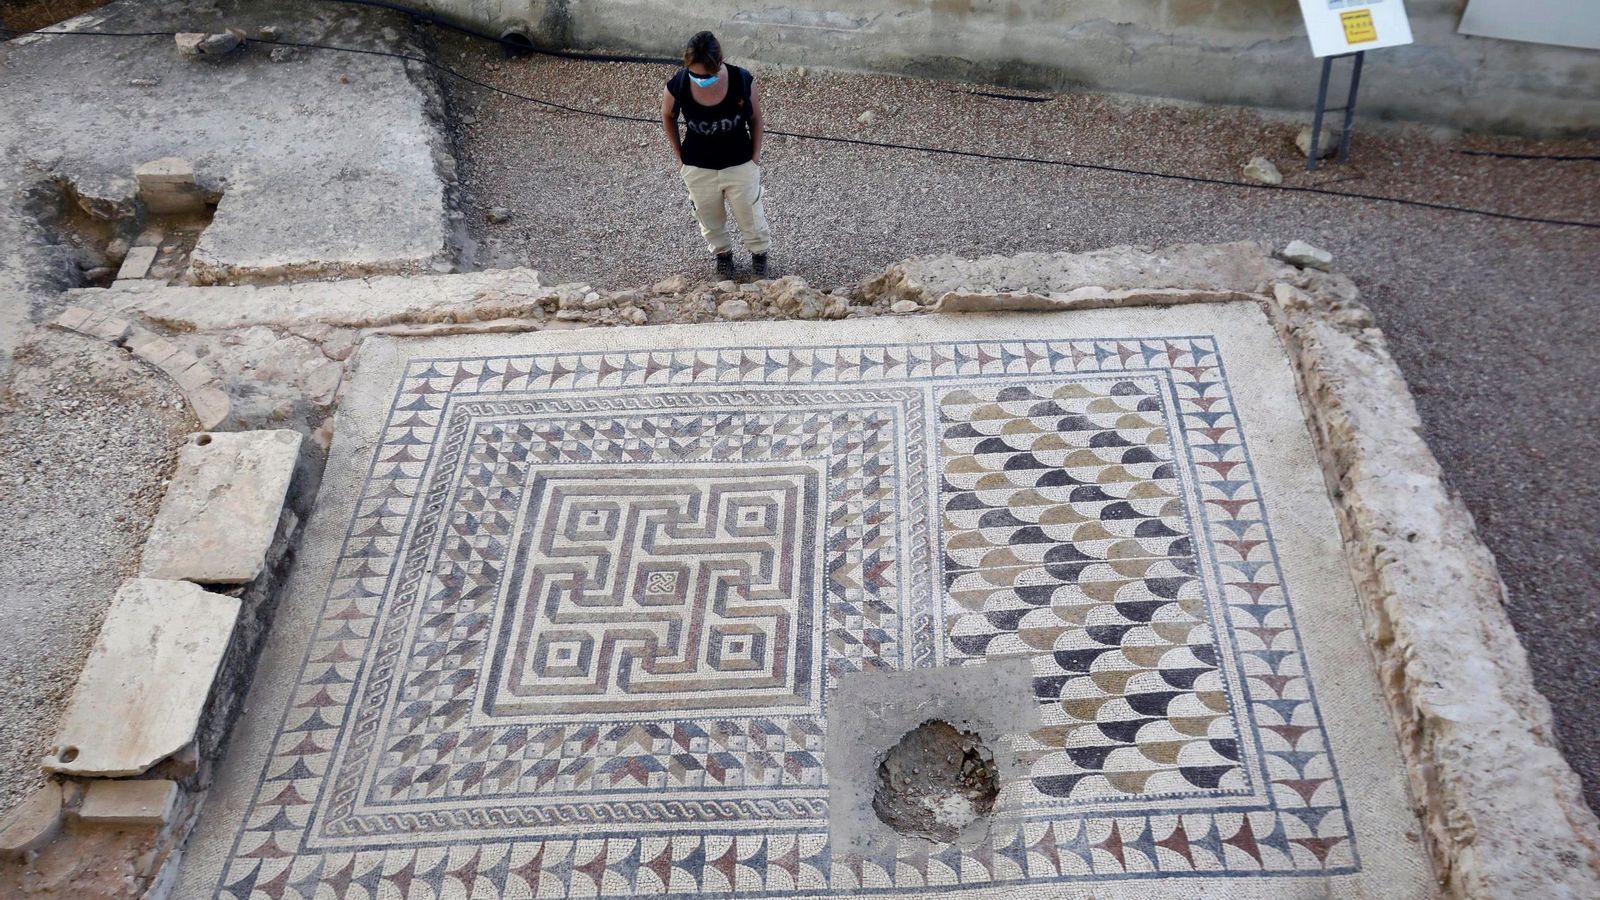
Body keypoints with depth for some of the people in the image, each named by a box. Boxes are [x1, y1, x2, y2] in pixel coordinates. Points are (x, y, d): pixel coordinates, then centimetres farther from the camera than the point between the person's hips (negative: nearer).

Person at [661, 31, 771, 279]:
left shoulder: (743, 80, -24)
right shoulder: (677, 86, -23)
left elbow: (755, 118, -6)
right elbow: (668, 118, -1)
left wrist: (755, 154, -2)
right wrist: (679, 155, 1)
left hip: (740, 165, -1)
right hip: (698, 169, 1)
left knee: (750, 215, 20)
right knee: (710, 218, 23)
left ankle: (759, 252, 50)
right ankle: (722, 253, 53)